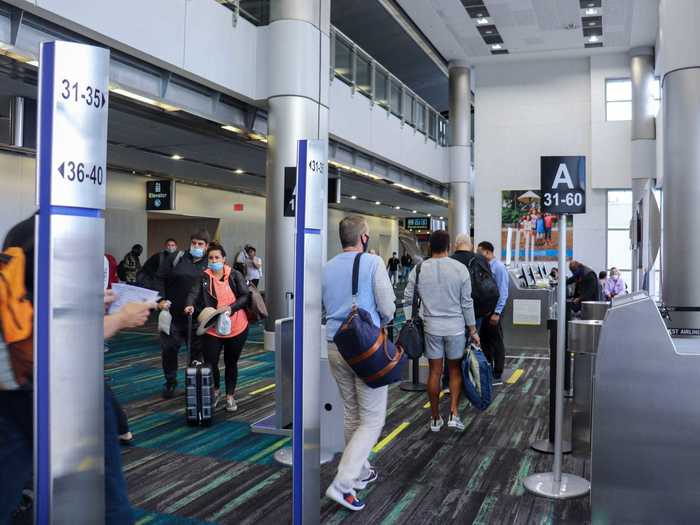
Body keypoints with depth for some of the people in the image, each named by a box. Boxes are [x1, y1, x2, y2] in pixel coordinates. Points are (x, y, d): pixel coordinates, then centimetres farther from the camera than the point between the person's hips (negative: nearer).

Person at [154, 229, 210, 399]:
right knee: (169, 349, 5)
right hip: (173, 313, 0)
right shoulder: (176, 258, 1)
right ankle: (170, 383, 24)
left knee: (197, 350, 7)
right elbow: (159, 278, 2)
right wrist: (161, 299, -9)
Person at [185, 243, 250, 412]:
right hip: (212, 329, 0)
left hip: (236, 328, 0)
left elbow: (245, 296, -8)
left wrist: (231, 307, -23)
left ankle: (230, 396, 30)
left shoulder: (235, 275, -2)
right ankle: (215, 391, 29)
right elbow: (194, 293, -15)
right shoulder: (204, 277, -1)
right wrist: (190, 305, -37)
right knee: (210, 363, 0)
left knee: (231, 362, 13)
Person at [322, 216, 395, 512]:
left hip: (335, 346, 6)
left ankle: (361, 472, 32)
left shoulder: (328, 268, 6)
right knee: (372, 420, 1)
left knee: (352, 413, 20)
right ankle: (343, 483, -8)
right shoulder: (373, 263, -9)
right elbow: (388, 309, -9)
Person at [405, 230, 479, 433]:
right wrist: (473, 330, 4)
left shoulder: (419, 269, -2)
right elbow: (467, 303, -3)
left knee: (434, 372, 8)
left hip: (431, 328, 1)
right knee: (455, 370, 14)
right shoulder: (460, 268, -6)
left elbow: (408, 299, 2)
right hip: (455, 328, -1)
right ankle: (453, 414, 5)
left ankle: (435, 418, 16)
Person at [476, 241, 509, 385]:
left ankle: (498, 376, 12)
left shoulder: (499, 267, -13)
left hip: (493, 310, -7)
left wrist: (497, 313, -19)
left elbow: (503, 292, -16)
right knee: (484, 341, 14)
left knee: (496, 342, 3)